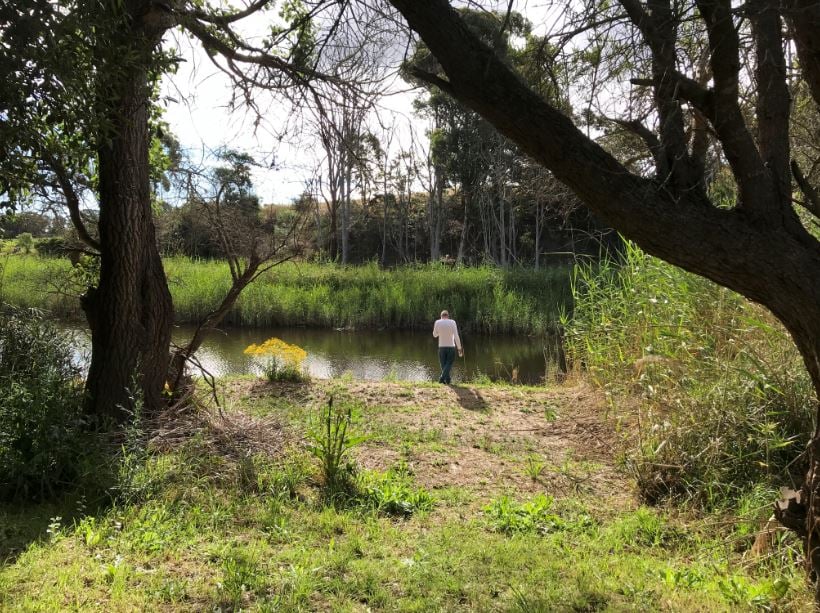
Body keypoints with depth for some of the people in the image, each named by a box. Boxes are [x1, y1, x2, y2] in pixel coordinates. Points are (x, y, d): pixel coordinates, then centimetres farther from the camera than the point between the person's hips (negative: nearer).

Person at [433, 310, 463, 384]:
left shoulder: (437, 322, -2)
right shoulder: (452, 322, -6)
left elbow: (434, 335, 11)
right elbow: (456, 336, -10)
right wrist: (459, 348, -8)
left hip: (441, 347, 1)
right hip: (451, 347, -1)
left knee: (443, 364, 12)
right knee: (449, 363, 7)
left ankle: (447, 380, 9)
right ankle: (442, 377, -11)